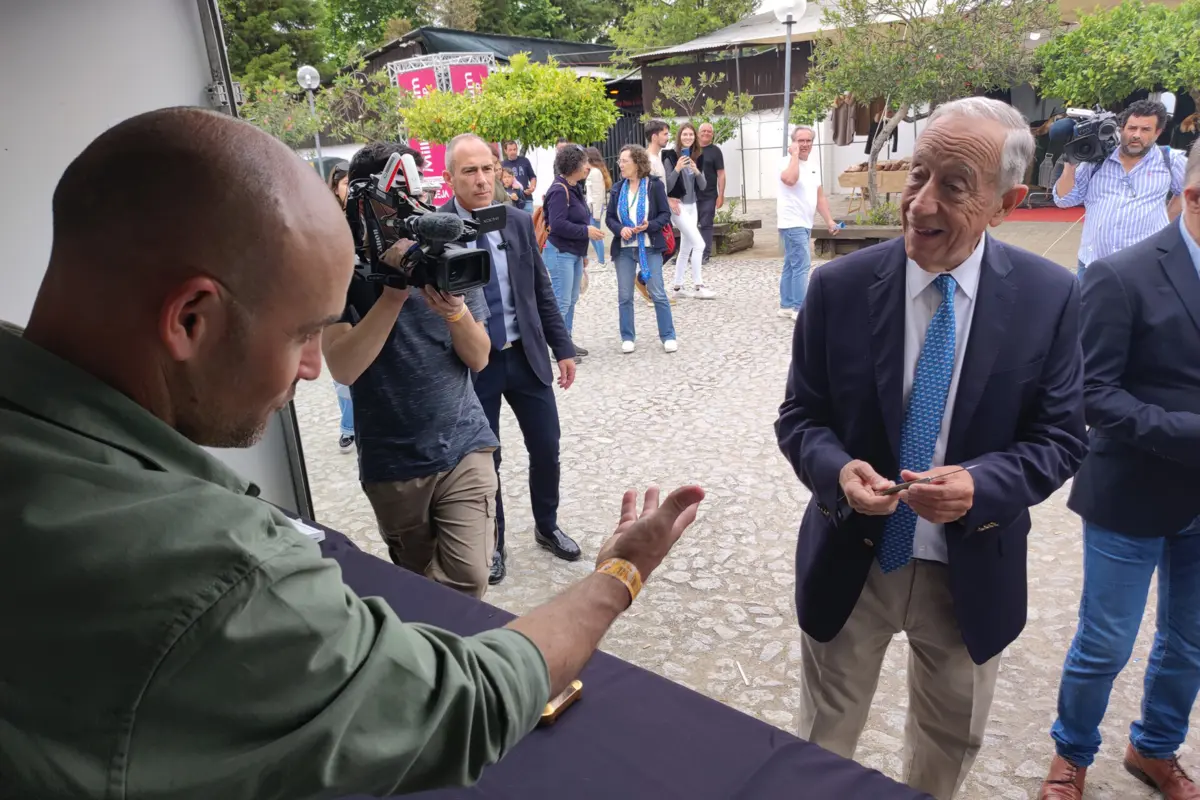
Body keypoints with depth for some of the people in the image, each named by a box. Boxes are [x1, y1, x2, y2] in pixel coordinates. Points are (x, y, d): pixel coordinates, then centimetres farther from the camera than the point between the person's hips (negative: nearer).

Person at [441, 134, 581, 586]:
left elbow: (542, 292, 7)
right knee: (484, 460, 10)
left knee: (546, 449, 12)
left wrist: (563, 348, 6)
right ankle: (492, 543, 32)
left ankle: (546, 527, 37)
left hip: (526, 356, 4)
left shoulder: (519, 222, 2)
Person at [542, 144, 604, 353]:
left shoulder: (575, 188, 13)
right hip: (560, 253, -10)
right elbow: (557, 224, -24)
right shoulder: (559, 190, -17)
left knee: (572, 299, 14)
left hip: (575, 252, 10)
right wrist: (586, 231, -20)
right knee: (562, 302, -7)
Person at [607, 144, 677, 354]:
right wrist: (620, 229, -13)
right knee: (624, 296, 5)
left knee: (658, 294, -3)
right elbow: (610, 217, 7)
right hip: (624, 248, 3)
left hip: (650, 247, -3)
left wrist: (649, 226, -21)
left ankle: (668, 336, 7)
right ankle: (628, 337, 16)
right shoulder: (617, 188, 7)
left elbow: (665, 214, -3)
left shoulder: (655, 184, -3)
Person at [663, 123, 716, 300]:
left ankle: (678, 287, 19)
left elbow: (703, 185, 7)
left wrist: (697, 172, -11)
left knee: (686, 248, 11)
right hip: (678, 206, -7)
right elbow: (666, 187, -13)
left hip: (692, 206, 7)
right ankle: (698, 286, -7)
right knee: (699, 244, -13)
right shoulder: (671, 157, -10)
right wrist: (677, 169, -26)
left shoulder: (697, 157, 7)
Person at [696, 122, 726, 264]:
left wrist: (721, 195, -11)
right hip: (691, 195, 3)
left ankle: (705, 254, 5)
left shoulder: (715, 151, -1)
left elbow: (721, 174, -4)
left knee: (706, 225, 0)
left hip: (708, 196, -3)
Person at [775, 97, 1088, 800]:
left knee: (952, 742, 27)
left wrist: (981, 483, -25)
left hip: (972, 570, 1)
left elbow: (1061, 437, -5)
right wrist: (837, 468, -27)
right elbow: (799, 418, -5)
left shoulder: (1050, 296, -10)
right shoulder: (840, 287, -12)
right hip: (852, 560, -1)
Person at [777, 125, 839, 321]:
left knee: (792, 266, 12)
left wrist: (829, 220, 12)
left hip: (805, 225, 9)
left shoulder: (813, 166, 15)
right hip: (792, 224, -9)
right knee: (801, 266, -12)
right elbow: (790, 179, -33)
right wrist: (795, 155, -20)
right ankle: (800, 309, -9)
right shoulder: (787, 162, -9)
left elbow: (820, 196, 18)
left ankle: (787, 306, 18)